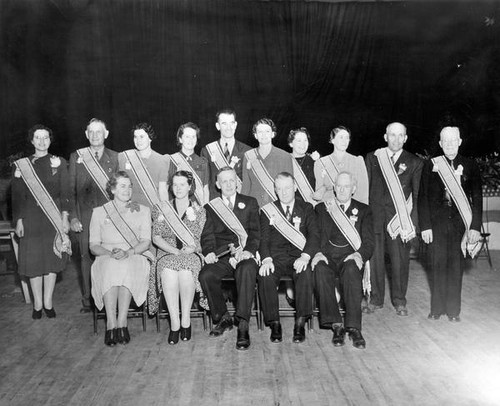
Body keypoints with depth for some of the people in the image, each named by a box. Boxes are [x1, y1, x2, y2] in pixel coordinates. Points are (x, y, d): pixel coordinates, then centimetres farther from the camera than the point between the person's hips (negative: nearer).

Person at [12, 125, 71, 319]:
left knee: (52, 258, 3)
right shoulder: (22, 165, 5)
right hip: (31, 218, 0)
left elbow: (64, 192, 2)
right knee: (33, 260, 2)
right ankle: (37, 304, 14)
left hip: (53, 217, 0)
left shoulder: (59, 163, 4)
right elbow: (17, 195, 4)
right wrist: (18, 220, -2)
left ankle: (48, 303, 15)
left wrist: (65, 217, -5)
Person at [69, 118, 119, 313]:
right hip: (85, 216, 0)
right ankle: (87, 301, 14)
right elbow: (71, 189, 7)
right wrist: (73, 216, 0)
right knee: (86, 257, 3)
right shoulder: (76, 157, 9)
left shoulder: (115, 157, 9)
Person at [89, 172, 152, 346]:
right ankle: (112, 324, -37)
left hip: (135, 257, 0)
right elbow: (93, 245, 6)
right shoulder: (99, 212, 14)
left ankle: (121, 322, -35)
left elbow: (146, 242, 3)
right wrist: (110, 253, -15)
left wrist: (128, 252, -17)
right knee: (110, 266, -35)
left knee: (126, 266, -35)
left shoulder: (142, 211, 14)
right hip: (106, 258, 0)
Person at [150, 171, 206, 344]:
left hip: (192, 254, 0)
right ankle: (175, 323, -24)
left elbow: (200, 239, 7)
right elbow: (156, 237, 3)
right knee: (169, 272, -33)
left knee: (185, 271, -34)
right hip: (167, 253, 1)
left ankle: (186, 320, -17)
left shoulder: (199, 211, 12)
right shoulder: (162, 209, 12)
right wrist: (175, 251, -11)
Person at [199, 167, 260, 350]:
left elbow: (255, 232, 6)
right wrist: (209, 252, -12)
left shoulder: (250, 203, 17)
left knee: (247, 271, -35)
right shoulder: (210, 207, 19)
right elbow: (207, 235, 9)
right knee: (206, 275, -28)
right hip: (221, 256, 2)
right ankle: (222, 318, -5)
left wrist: (248, 251, -13)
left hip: (244, 254, -1)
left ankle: (243, 325, -31)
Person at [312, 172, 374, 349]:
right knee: (320, 269, -34)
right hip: (327, 258, 1)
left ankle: (354, 327, -32)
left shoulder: (363, 210, 19)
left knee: (352, 270, -36)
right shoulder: (321, 208, 21)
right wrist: (317, 253, -12)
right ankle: (336, 324, -30)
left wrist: (360, 255, -14)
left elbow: (369, 242, 8)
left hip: (350, 258, 0)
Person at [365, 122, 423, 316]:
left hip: (400, 218, -1)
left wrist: (413, 222, -4)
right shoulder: (372, 158, 10)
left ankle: (399, 301, 19)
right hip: (375, 217, 1)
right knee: (374, 258, 3)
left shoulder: (414, 162, 7)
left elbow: (417, 194, 4)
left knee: (400, 260, 3)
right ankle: (376, 299, 18)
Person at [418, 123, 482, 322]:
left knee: (456, 266, 4)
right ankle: (437, 308, 14)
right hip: (436, 223, 0)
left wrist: (475, 226, -4)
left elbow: (477, 198, 4)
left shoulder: (470, 165, 6)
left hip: (459, 223, 1)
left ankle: (453, 310, 15)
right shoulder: (431, 165, 4)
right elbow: (423, 197, 2)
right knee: (438, 265, 3)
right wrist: (425, 226, -5)